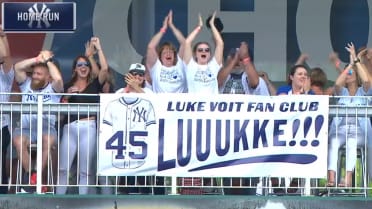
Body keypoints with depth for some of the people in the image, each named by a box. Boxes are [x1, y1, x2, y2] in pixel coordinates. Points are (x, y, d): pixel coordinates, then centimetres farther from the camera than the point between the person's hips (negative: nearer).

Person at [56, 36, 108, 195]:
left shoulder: (95, 84, 7)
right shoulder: (68, 86, 14)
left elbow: (104, 69, -9)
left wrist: (98, 48, -6)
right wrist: (67, 96, -4)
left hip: (88, 127, -2)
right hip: (70, 127, 2)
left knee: (86, 170, 0)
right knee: (63, 168, -1)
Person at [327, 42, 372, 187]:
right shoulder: (342, 93, 19)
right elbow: (337, 83, -5)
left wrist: (356, 60, -8)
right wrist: (350, 64, -4)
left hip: (359, 132, -1)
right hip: (340, 130, 2)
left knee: (351, 142, -38)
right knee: (333, 143, -34)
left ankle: (348, 178, -50)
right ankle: (331, 178, -49)